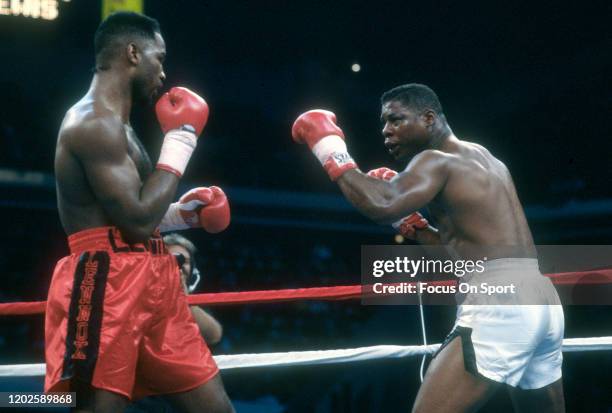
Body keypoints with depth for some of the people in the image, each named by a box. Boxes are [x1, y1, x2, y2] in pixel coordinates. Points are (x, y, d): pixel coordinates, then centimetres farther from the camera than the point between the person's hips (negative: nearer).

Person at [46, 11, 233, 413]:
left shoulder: (112, 125, 20)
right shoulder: (94, 123, -13)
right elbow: (138, 221, -19)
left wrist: (181, 214, 17)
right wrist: (179, 141, -10)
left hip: (150, 284, 10)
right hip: (107, 285, -10)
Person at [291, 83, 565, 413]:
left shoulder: (436, 160, -3)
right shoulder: (484, 160, 24)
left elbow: (383, 207, -23)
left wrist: (328, 147, -12)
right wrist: (418, 229, 22)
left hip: (498, 306, -9)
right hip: (544, 302, 10)